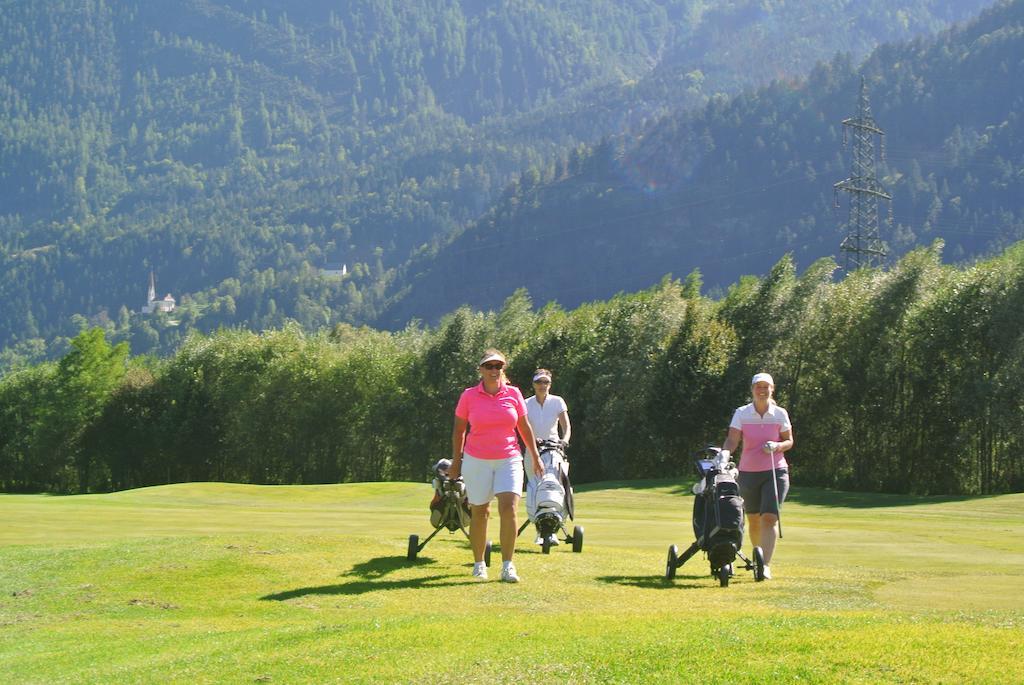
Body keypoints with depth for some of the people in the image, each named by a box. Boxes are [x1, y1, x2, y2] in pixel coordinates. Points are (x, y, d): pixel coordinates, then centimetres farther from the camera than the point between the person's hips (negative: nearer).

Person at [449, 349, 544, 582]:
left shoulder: (513, 394, 3)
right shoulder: (469, 396, -1)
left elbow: (524, 427, 11)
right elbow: (459, 429, 7)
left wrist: (535, 457, 13)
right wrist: (456, 461, 7)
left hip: (508, 460, 1)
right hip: (476, 461, -1)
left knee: (509, 508, -13)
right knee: (480, 512, 6)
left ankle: (507, 566, -8)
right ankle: (479, 564, 21)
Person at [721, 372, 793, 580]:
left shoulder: (780, 414, 0)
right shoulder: (741, 413, -1)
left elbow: (789, 441, 7)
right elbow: (732, 440, -10)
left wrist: (777, 446, -15)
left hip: (775, 472, -2)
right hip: (748, 473, 2)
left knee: (769, 518, -14)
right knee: (753, 520, 11)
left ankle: (766, 565, -19)